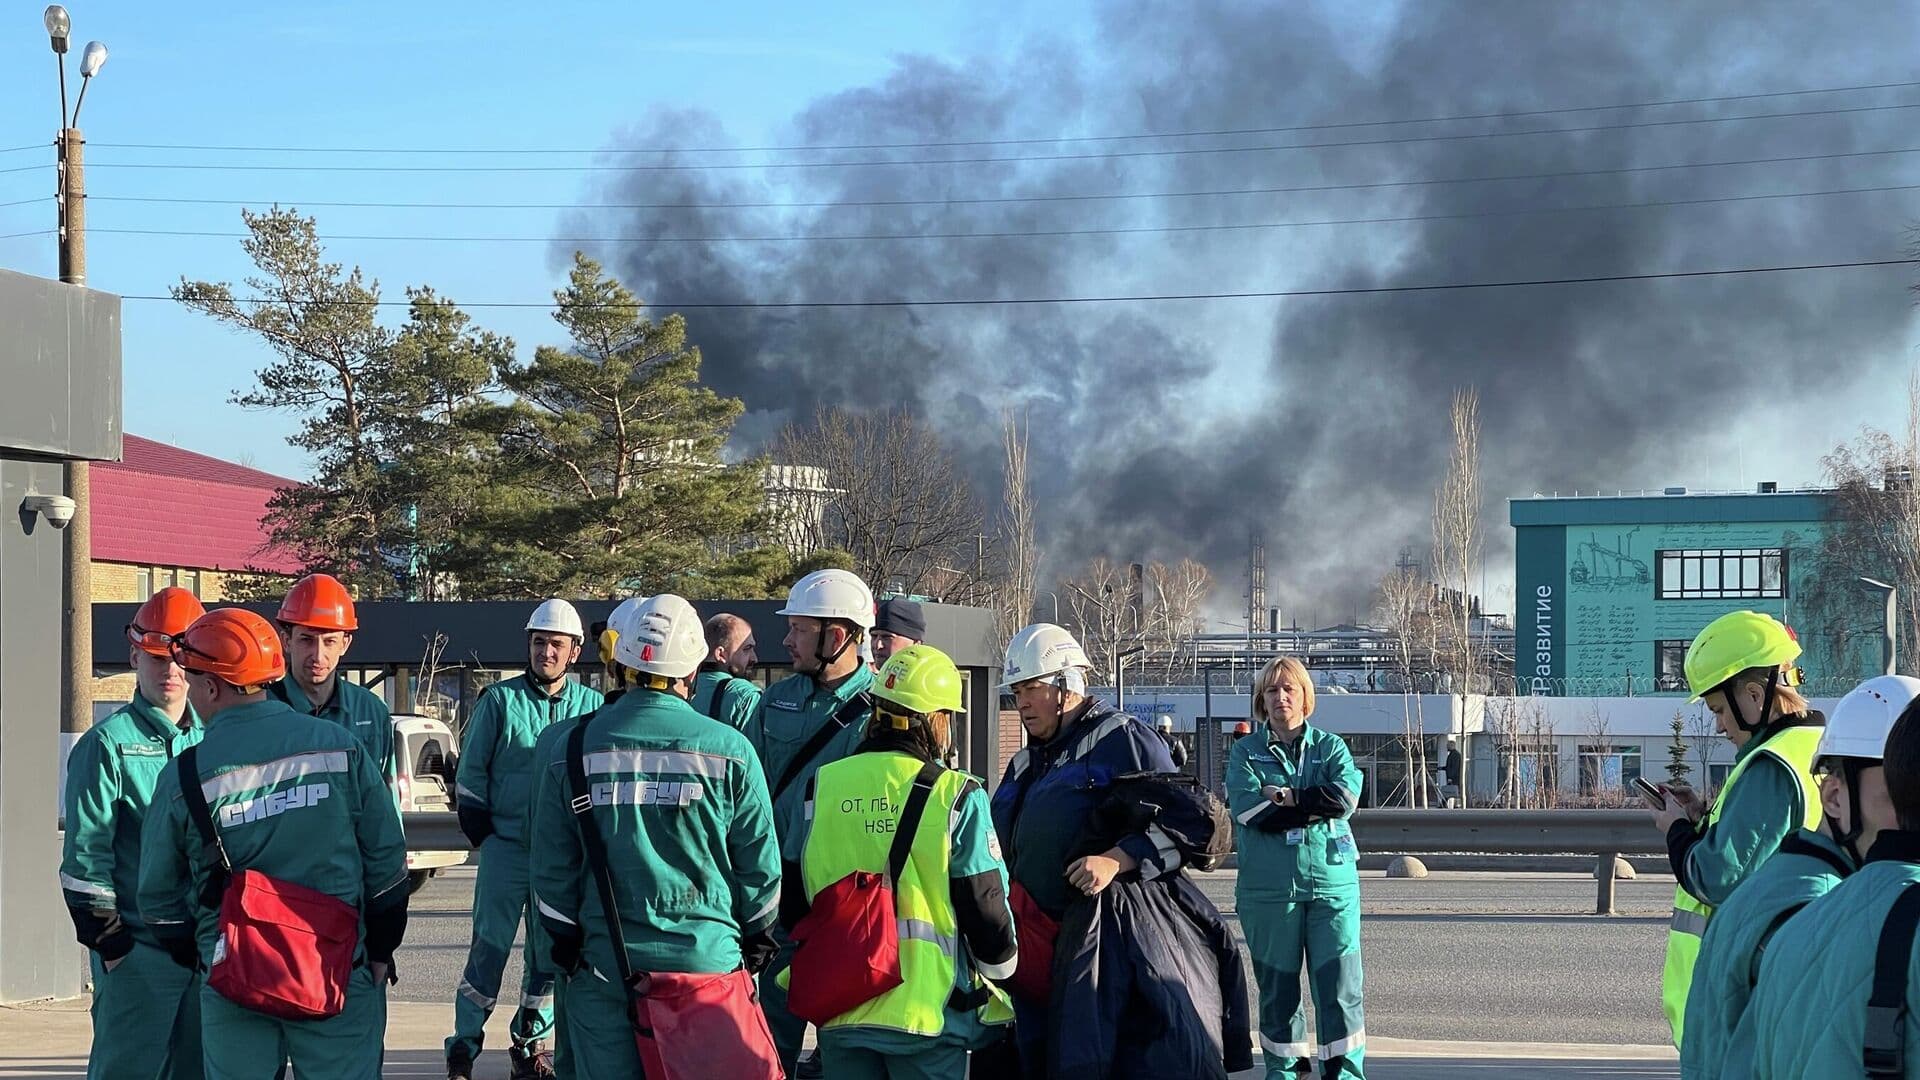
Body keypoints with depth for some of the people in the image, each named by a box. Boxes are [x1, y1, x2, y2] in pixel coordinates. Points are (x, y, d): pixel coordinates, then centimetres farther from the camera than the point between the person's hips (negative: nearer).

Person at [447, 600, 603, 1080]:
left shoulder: (591, 706, 4)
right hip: (506, 846, -2)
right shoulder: (500, 700, -1)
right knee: (490, 946, -4)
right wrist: (481, 833, -1)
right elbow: (470, 772, 4)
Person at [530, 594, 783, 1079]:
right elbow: (760, 863, 3)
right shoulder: (729, 751, -5)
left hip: (603, 963, 1)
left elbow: (552, 866, 6)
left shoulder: (571, 747, 0)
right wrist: (756, 942, 17)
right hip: (705, 958, -1)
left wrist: (564, 949, 18)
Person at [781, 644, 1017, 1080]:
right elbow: (986, 906, -6)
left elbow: (792, 901, 8)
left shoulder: (822, 785, 1)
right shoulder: (958, 796, -10)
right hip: (928, 1009, -3)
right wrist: (999, 964, 13)